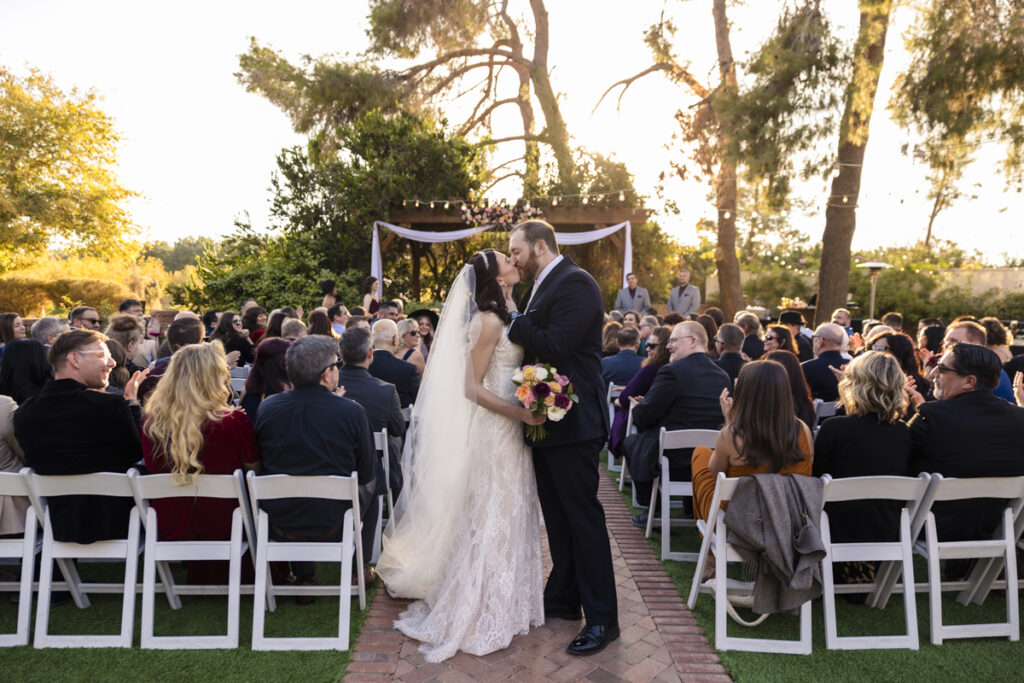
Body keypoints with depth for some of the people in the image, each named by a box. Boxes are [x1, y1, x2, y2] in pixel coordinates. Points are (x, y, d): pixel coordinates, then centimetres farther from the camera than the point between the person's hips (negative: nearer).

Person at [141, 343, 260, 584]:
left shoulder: (152, 422, -13)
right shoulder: (233, 422, -25)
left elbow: (153, 467, 4)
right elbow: (254, 465, -8)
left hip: (168, 529, 4)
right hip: (222, 528, -4)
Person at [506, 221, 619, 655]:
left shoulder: (575, 284, -15)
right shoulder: (541, 287, 15)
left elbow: (553, 346, -25)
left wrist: (511, 321, -16)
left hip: (572, 422, -10)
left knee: (583, 517, -2)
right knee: (557, 515, 18)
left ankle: (601, 619, 10)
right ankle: (563, 598, 33)